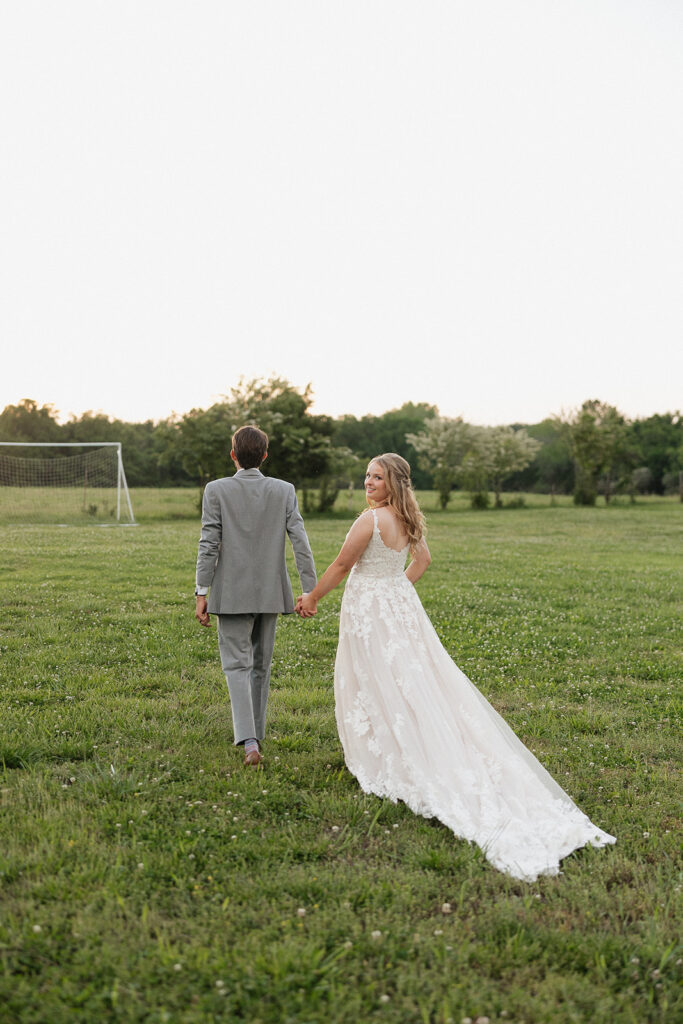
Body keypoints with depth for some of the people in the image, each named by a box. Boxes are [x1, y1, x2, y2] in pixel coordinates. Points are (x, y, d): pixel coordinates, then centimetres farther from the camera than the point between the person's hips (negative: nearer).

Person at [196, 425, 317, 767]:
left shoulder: (216, 490, -6)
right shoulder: (284, 491, 0)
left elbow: (209, 544, -9)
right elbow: (300, 542, -5)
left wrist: (201, 593, -6)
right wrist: (309, 590, -2)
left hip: (232, 594, -3)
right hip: (270, 593, 3)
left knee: (237, 665, -1)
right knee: (261, 665, 17)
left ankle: (248, 741, -16)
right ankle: (255, 733, 28)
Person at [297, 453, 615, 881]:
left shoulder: (371, 519, -19)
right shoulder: (408, 519, 6)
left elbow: (341, 566, -13)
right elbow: (423, 560, 21)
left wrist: (312, 598, 0)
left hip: (369, 612, -8)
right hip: (401, 605, 8)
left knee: (377, 686, 2)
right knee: (417, 682, 10)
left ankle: (383, 767, 12)